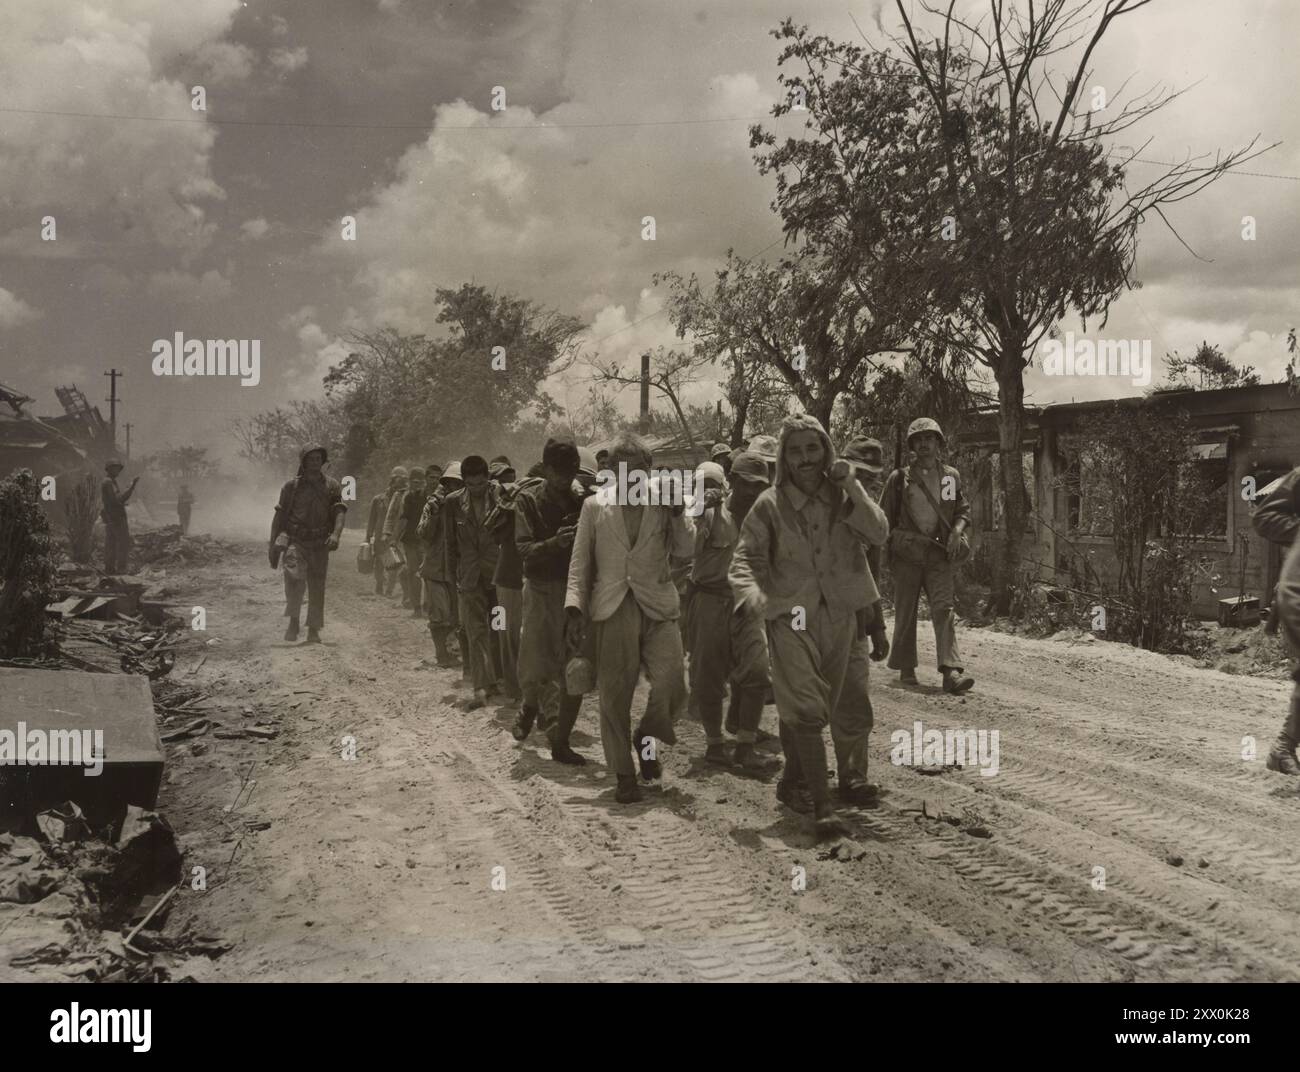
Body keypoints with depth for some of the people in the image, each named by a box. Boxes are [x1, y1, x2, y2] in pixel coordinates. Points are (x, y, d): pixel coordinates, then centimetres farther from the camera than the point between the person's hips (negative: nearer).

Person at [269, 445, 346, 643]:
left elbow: (339, 512, -4)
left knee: (317, 587, 3)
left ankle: (313, 631, 11)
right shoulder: (291, 486, 7)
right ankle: (293, 621, -14)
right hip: (295, 541, -1)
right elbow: (279, 516, 9)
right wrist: (273, 545, 4)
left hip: (319, 545, 1)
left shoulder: (332, 486, 7)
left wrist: (336, 534, -23)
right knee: (295, 580, -23)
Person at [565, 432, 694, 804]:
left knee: (671, 687, -13)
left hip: (657, 608, 0)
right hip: (613, 609, 0)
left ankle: (646, 737, 18)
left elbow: (685, 548, 2)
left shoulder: (663, 503, 9)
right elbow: (580, 562, 7)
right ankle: (624, 775, 17)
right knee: (614, 696, 2)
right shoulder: (595, 506, 7)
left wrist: (678, 513, -11)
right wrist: (574, 609, -3)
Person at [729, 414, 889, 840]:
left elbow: (878, 532, -12)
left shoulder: (843, 495, 1)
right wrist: (756, 596, -23)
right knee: (805, 711, -13)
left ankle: (792, 782, 36)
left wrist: (850, 486, -22)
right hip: (791, 618, -4)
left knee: (816, 709, 16)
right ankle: (823, 807, -14)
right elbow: (744, 558, -4)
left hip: (839, 616, 4)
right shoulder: (770, 505, -6)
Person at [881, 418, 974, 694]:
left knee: (944, 608, -11)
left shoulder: (951, 476, 10)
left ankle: (950, 671, -19)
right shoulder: (899, 478, 3)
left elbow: (963, 510, 16)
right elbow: (885, 518, 6)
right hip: (906, 553, -1)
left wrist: (957, 531, -4)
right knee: (905, 611, 4)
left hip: (939, 553, 1)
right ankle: (906, 668, 17)